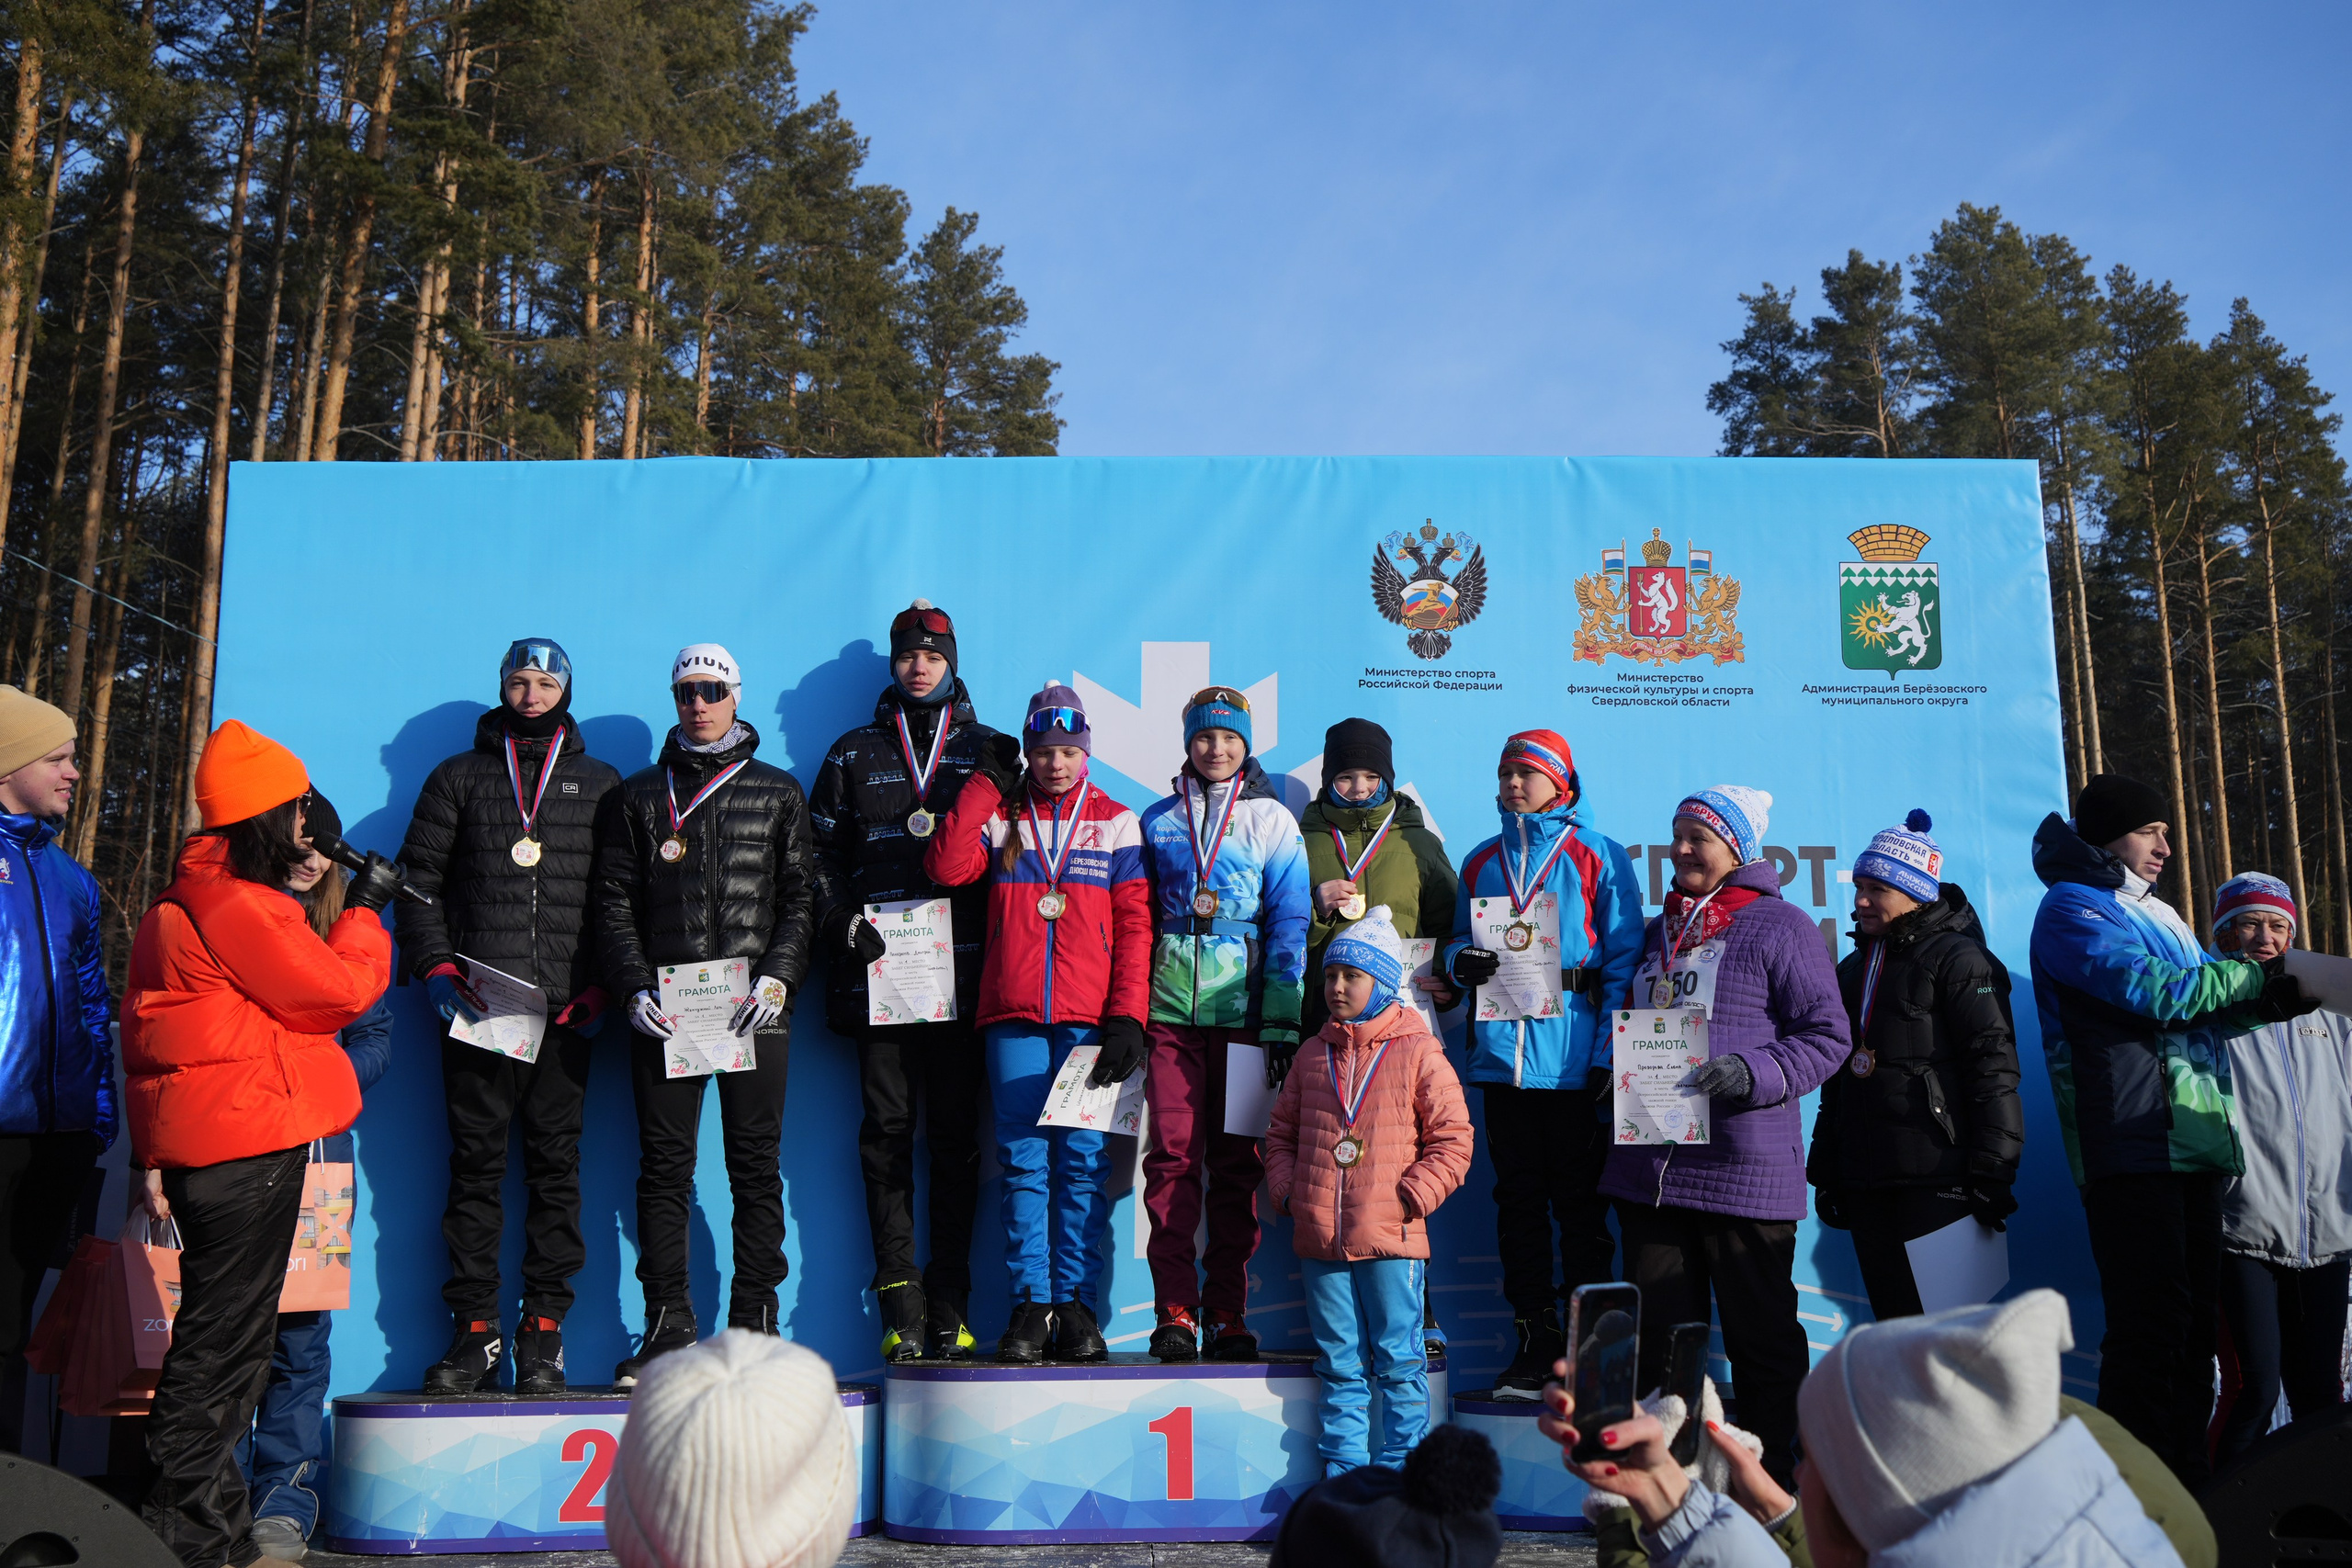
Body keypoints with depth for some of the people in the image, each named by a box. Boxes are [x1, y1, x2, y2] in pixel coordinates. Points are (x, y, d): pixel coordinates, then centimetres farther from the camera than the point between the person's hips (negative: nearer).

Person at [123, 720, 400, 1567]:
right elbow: (338, 991, -13)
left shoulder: (194, 896, 17)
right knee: (223, 1333, -3)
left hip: (210, 1142, 11)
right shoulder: (238, 903, -16)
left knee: (229, 1328, 16)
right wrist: (364, 909, -2)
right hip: (247, 1138, -11)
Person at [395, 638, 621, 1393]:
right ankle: (474, 1329, 7)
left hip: (566, 1014, 0)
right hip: (477, 1007, 0)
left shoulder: (600, 785, 13)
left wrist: (602, 988, -1)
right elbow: (418, 882, 11)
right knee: (476, 1163, 1)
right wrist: (436, 970, -1)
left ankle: (544, 1332, 6)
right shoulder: (457, 778, 14)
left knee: (555, 1162, 1)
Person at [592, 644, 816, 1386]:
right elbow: (613, 902, 10)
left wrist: (777, 977, -7)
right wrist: (635, 988, -4)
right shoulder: (638, 797, 14)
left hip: (755, 1010, -1)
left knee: (756, 1166, 0)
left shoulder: (778, 794, 12)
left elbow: (801, 898, 8)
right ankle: (667, 1330, 6)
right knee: (664, 1167, 1)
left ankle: (755, 1325, 6)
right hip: (664, 1012, 1)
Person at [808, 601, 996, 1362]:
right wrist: (841, 921, -2)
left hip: (962, 976, 0)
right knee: (887, 1133, -1)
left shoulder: (986, 751, 14)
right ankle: (900, 1304, 3)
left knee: (955, 1135, 1)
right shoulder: (854, 755, 16)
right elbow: (820, 855, 13)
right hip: (878, 975, 1)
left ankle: (950, 1305, 6)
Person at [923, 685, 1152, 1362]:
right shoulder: (999, 815, 12)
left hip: (1089, 1019, -1)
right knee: (1023, 1160, 1)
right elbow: (945, 867, -6)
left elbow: (1134, 925, 5)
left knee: (1082, 1160, -1)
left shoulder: (1116, 823, 10)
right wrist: (987, 783, 1)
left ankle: (1075, 1303, 6)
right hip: (1014, 1014, 1)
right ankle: (1030, 1303, 6)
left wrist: (1127, 1016, -5)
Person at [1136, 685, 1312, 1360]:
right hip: (1170, 1007, 1)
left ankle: (1228, 1315, 10)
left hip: (1242, 1008, -1)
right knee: (1172, 1154, -5)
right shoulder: (1158, 820, 12)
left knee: (1237, 1160, 3)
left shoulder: (1273, 821, 6)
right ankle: (1175, 1312, 0)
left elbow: (1289, 925, 2)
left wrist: (1283, 1025, -5)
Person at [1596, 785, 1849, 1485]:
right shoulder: (1659, 931, 18)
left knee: (1761, 1335, 4)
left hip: (1745, 1171, -6)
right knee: (1657, 1331, 10)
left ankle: (1778, 1487, 16)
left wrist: (1753, 1073, -20)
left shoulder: (1780, 927, -3)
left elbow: (1828, 1036, -7)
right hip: (1649, 1164, 6)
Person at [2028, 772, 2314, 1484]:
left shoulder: (2156, 913, 23)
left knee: (2194, 1316, 12)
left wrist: (2276, 997, 1)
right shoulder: (2071, 909, -5)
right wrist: (2261, 974, -8)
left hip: (2192, 1140, 9)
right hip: (2130, 1149, -9)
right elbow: (2155, 992, -17)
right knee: (2152, 1322, -10)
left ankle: (2188, 1474, 20)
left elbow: (2204, 1007, 20)